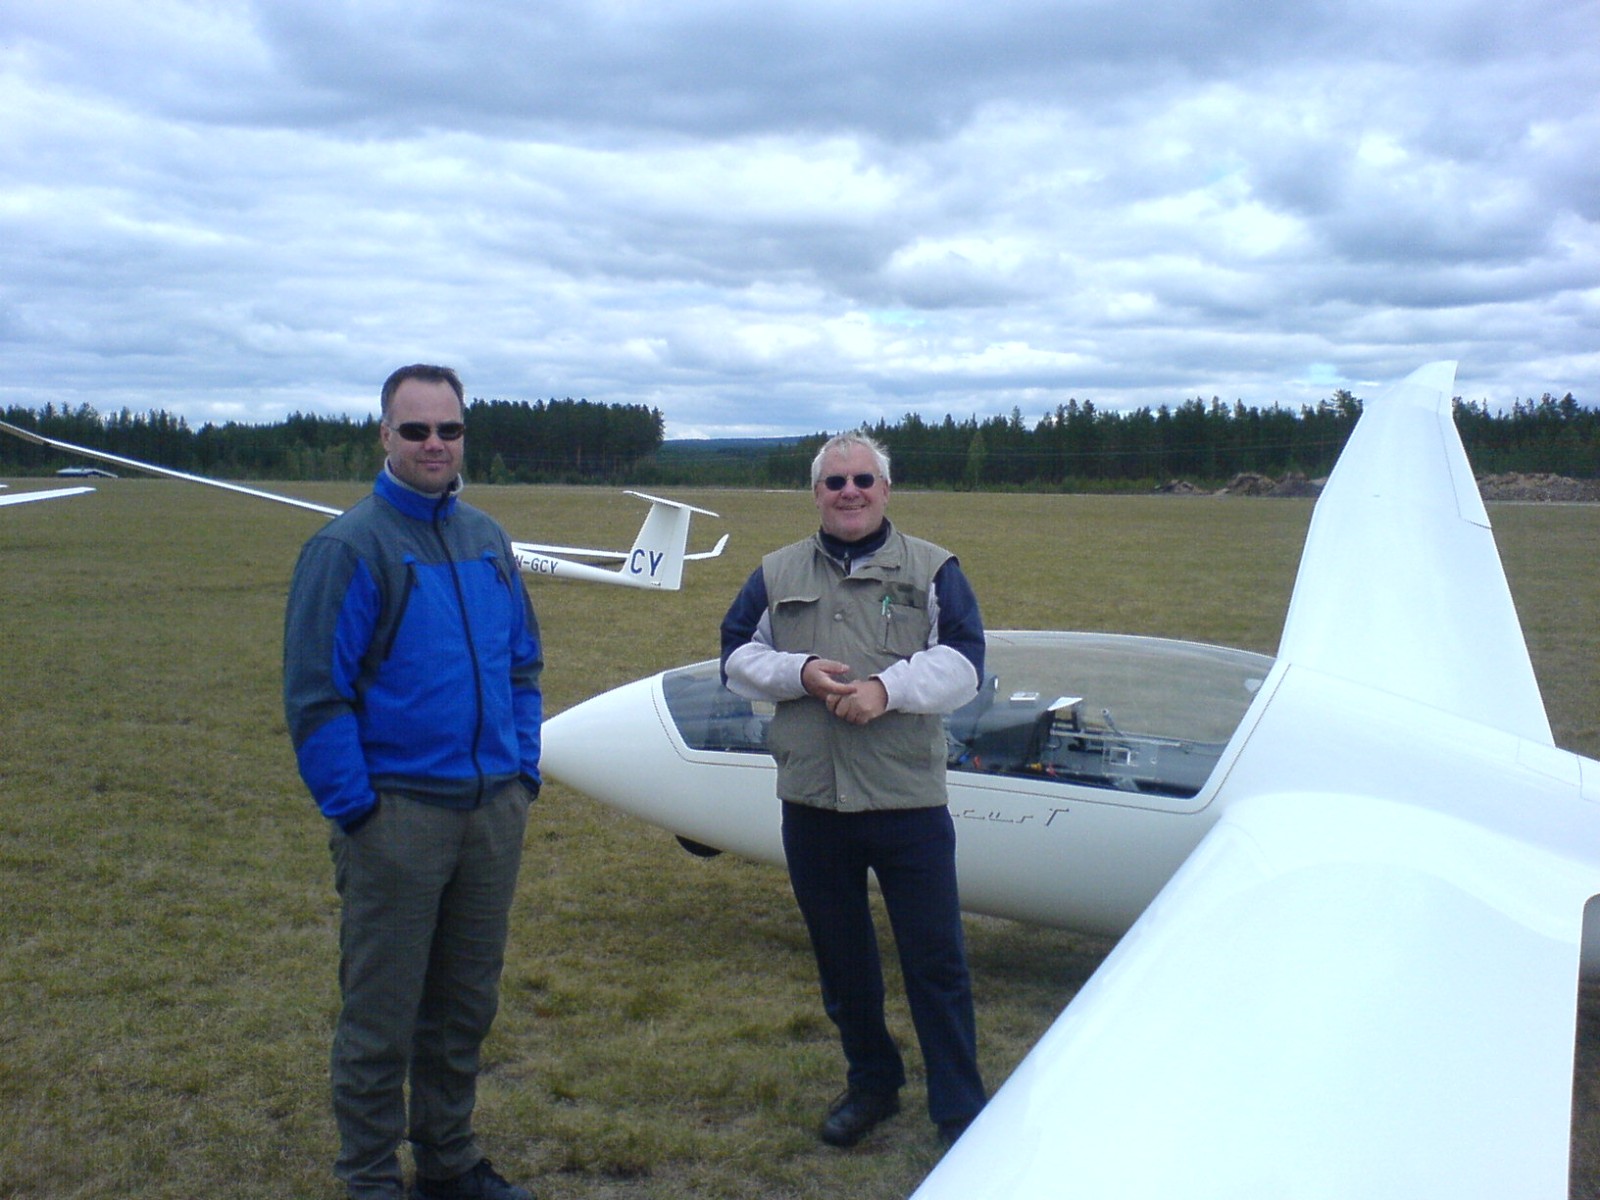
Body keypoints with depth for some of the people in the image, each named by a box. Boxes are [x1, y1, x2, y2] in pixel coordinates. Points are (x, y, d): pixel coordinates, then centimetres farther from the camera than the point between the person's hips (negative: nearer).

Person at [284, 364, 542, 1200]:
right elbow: (314, 692, -12)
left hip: (493, 810, 6)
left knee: (466, 1004, 17)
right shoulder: (349, 546, -9)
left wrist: (524, 770, 8)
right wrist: (354, 807, -14)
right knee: (381, 1013, 5)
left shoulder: (487, 539, 10)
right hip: (397, 815, -6)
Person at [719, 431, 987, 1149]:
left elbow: (963, 663, -4)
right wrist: (799, 673, -8)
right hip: (810, 801, 3)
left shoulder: (930, 569, 4)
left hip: (908, 800, -3)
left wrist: (888, 687, -18)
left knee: (935, 959, 2)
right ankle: (870, 1083, 35)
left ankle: (960, 1110, 15)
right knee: (840, 957, 15)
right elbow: (737, 657, 10)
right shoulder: (777, 574, 12)